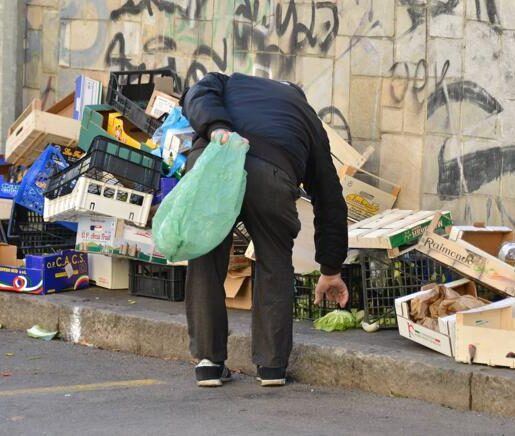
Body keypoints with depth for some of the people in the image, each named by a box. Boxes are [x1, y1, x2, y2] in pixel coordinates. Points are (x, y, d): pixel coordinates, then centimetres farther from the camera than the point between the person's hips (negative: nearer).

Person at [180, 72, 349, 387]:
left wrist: (216, 129, -6)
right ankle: (273, 364, 18)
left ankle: (209, 361, 19)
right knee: (275, 265, 20)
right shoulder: (308, 118, 38)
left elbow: (197, 96, 12)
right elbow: (330, 200, 39)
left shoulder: (231, 82, 40)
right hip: (270, 172, 0)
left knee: (206, 263, 16)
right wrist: (331, 270, 46)